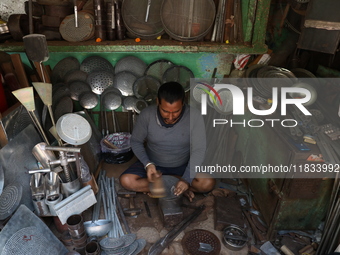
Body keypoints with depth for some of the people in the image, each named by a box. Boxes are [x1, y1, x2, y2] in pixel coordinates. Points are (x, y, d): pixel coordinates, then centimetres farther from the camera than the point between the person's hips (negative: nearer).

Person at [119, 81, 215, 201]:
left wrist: (187, 179, -30)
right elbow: (136, 142, -6)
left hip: (183, 166, -1)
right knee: (126, 180, -23)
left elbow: (198, 150, -20)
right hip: (153, 164, 2)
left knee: (208, 183, -24)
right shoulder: (147, 114, -20)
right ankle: (177, 187, -11)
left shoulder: (194, 116, -23)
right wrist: (147, 164, -22)